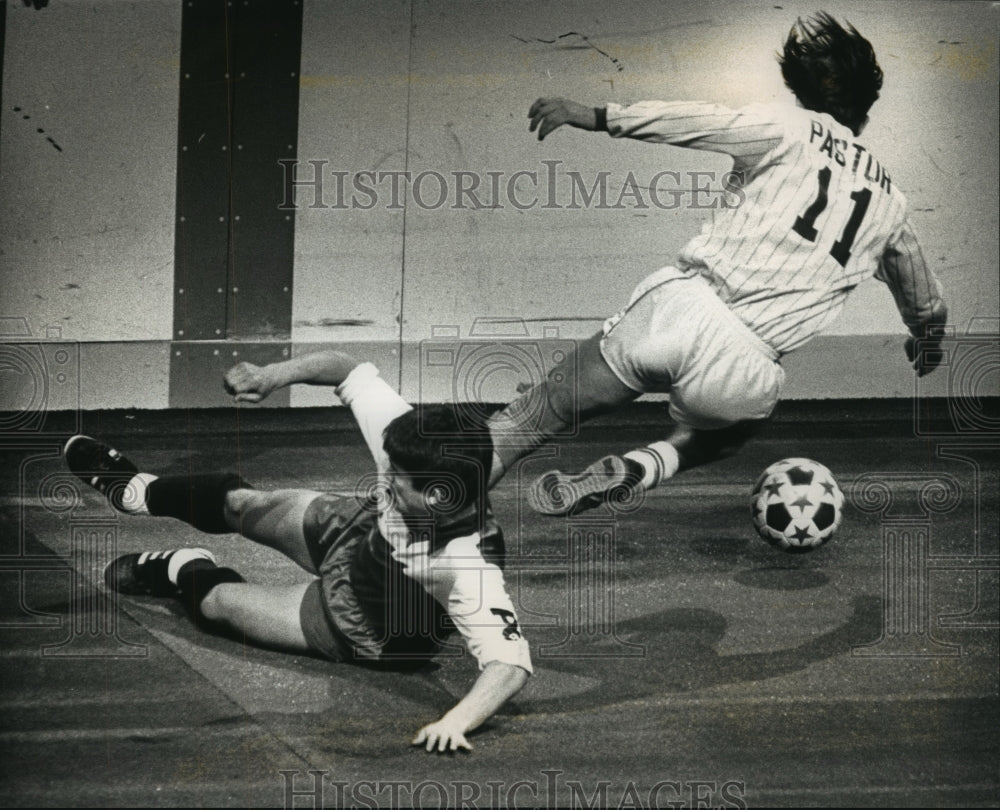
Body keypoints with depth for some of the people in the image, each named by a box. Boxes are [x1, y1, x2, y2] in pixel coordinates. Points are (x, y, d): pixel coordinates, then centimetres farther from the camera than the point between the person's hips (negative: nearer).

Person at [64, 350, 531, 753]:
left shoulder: (470, 567, -47)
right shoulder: (405, 442, -32)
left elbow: (511, 662, -51)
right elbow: (348, 371, -18)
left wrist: (456, 722, -66)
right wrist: (276, 375, -30)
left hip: (359, 636, -5)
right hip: (347, 529, 5)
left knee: (214, 599, 8)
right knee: (235, 502, 22)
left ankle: (186, 573, 48)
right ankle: (135, 491, 56)